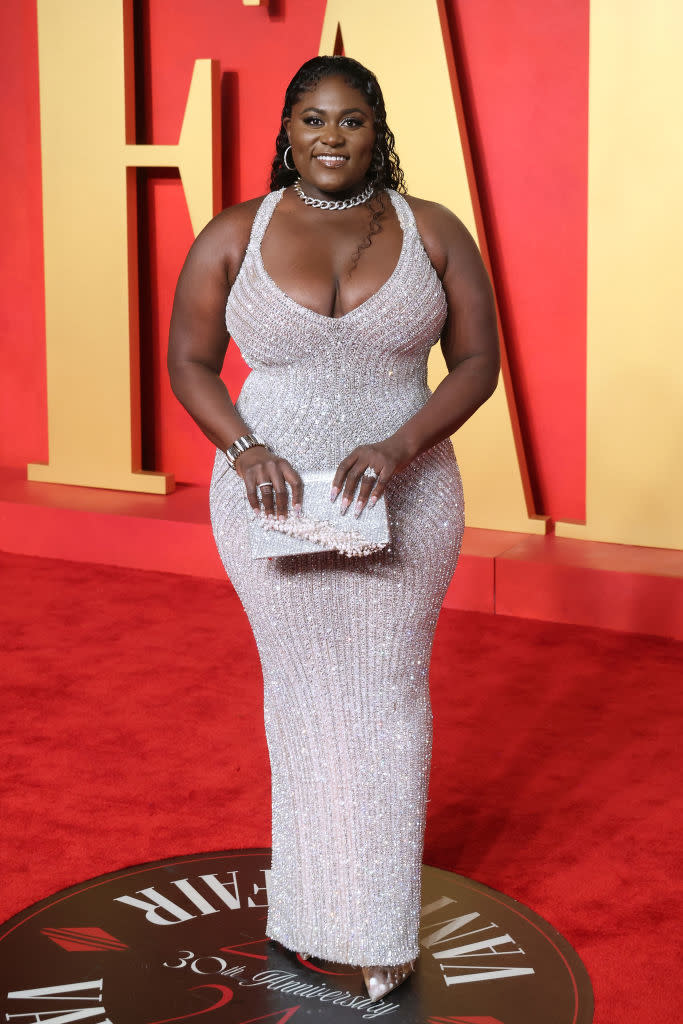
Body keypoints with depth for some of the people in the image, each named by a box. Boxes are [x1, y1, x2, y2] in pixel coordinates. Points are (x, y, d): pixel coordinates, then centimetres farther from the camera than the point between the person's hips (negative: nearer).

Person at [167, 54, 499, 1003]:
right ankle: (316, 885, 31)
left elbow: (478, 363, -2)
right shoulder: (234, 236, -3)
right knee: (301, 686, 12)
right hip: (271, 499, 0)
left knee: (389, 694, 7)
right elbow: (189, 363, 1)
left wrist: (399, 446, -17)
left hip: (403, 502, 0)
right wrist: (246, 451, -16)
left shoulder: (434, 232, -3)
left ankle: (381, 924, 20)